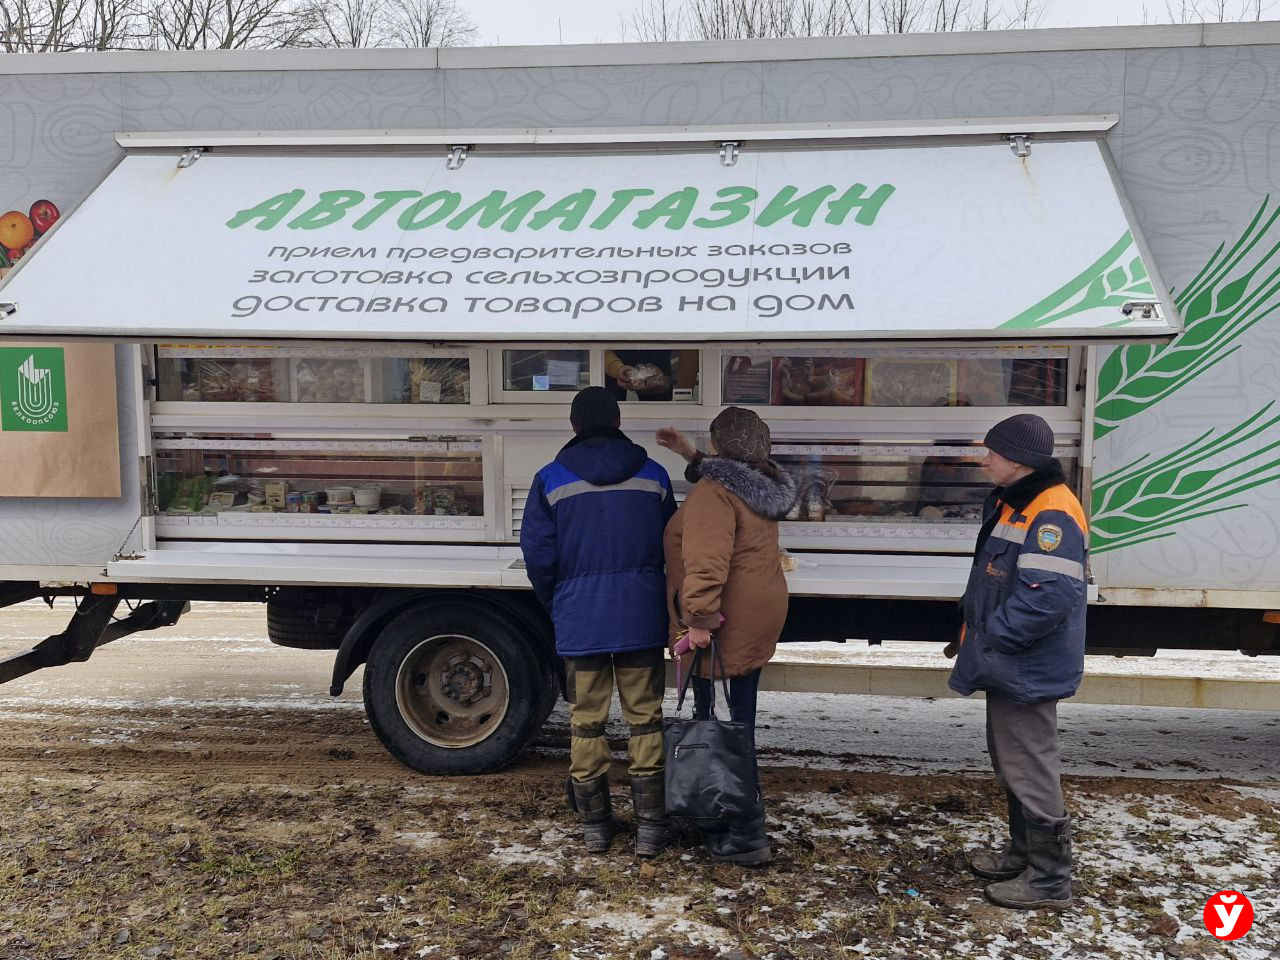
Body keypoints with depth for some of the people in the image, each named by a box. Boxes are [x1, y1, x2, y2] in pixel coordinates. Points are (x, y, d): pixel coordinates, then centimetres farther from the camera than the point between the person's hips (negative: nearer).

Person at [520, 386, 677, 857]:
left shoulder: (551, 480, -2)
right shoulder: (653, 475, 2)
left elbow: (538, 555, -3)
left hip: (579, 620, 0)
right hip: (641, 619, 1)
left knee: (586, 721, 11)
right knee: (645, 719, 9)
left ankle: (595, 824, 20)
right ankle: (650, 826, 13)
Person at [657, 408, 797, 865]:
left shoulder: (714, 493, -18)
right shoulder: (759, 485, 11)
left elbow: (705, 561, -29)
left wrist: (700, 618, -29)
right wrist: (691, 457, 28)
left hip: (723, 627, -10)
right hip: (756, 623, 10)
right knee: (739, 721, 19)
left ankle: (745, 835, 5)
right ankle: (736, 821, 33)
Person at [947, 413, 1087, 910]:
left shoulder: (1052, 515, -23)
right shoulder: (1011, 503, 12)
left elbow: (1047, 597, -31)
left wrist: (987, 645, -24)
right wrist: (976, 630, 13)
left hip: (1028, 673, -11)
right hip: (1007, 666, 11)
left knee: (1029, 770, 1)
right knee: (1010, 762, 21)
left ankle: (1049, 879, 16)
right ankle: (1022, 854, 38)